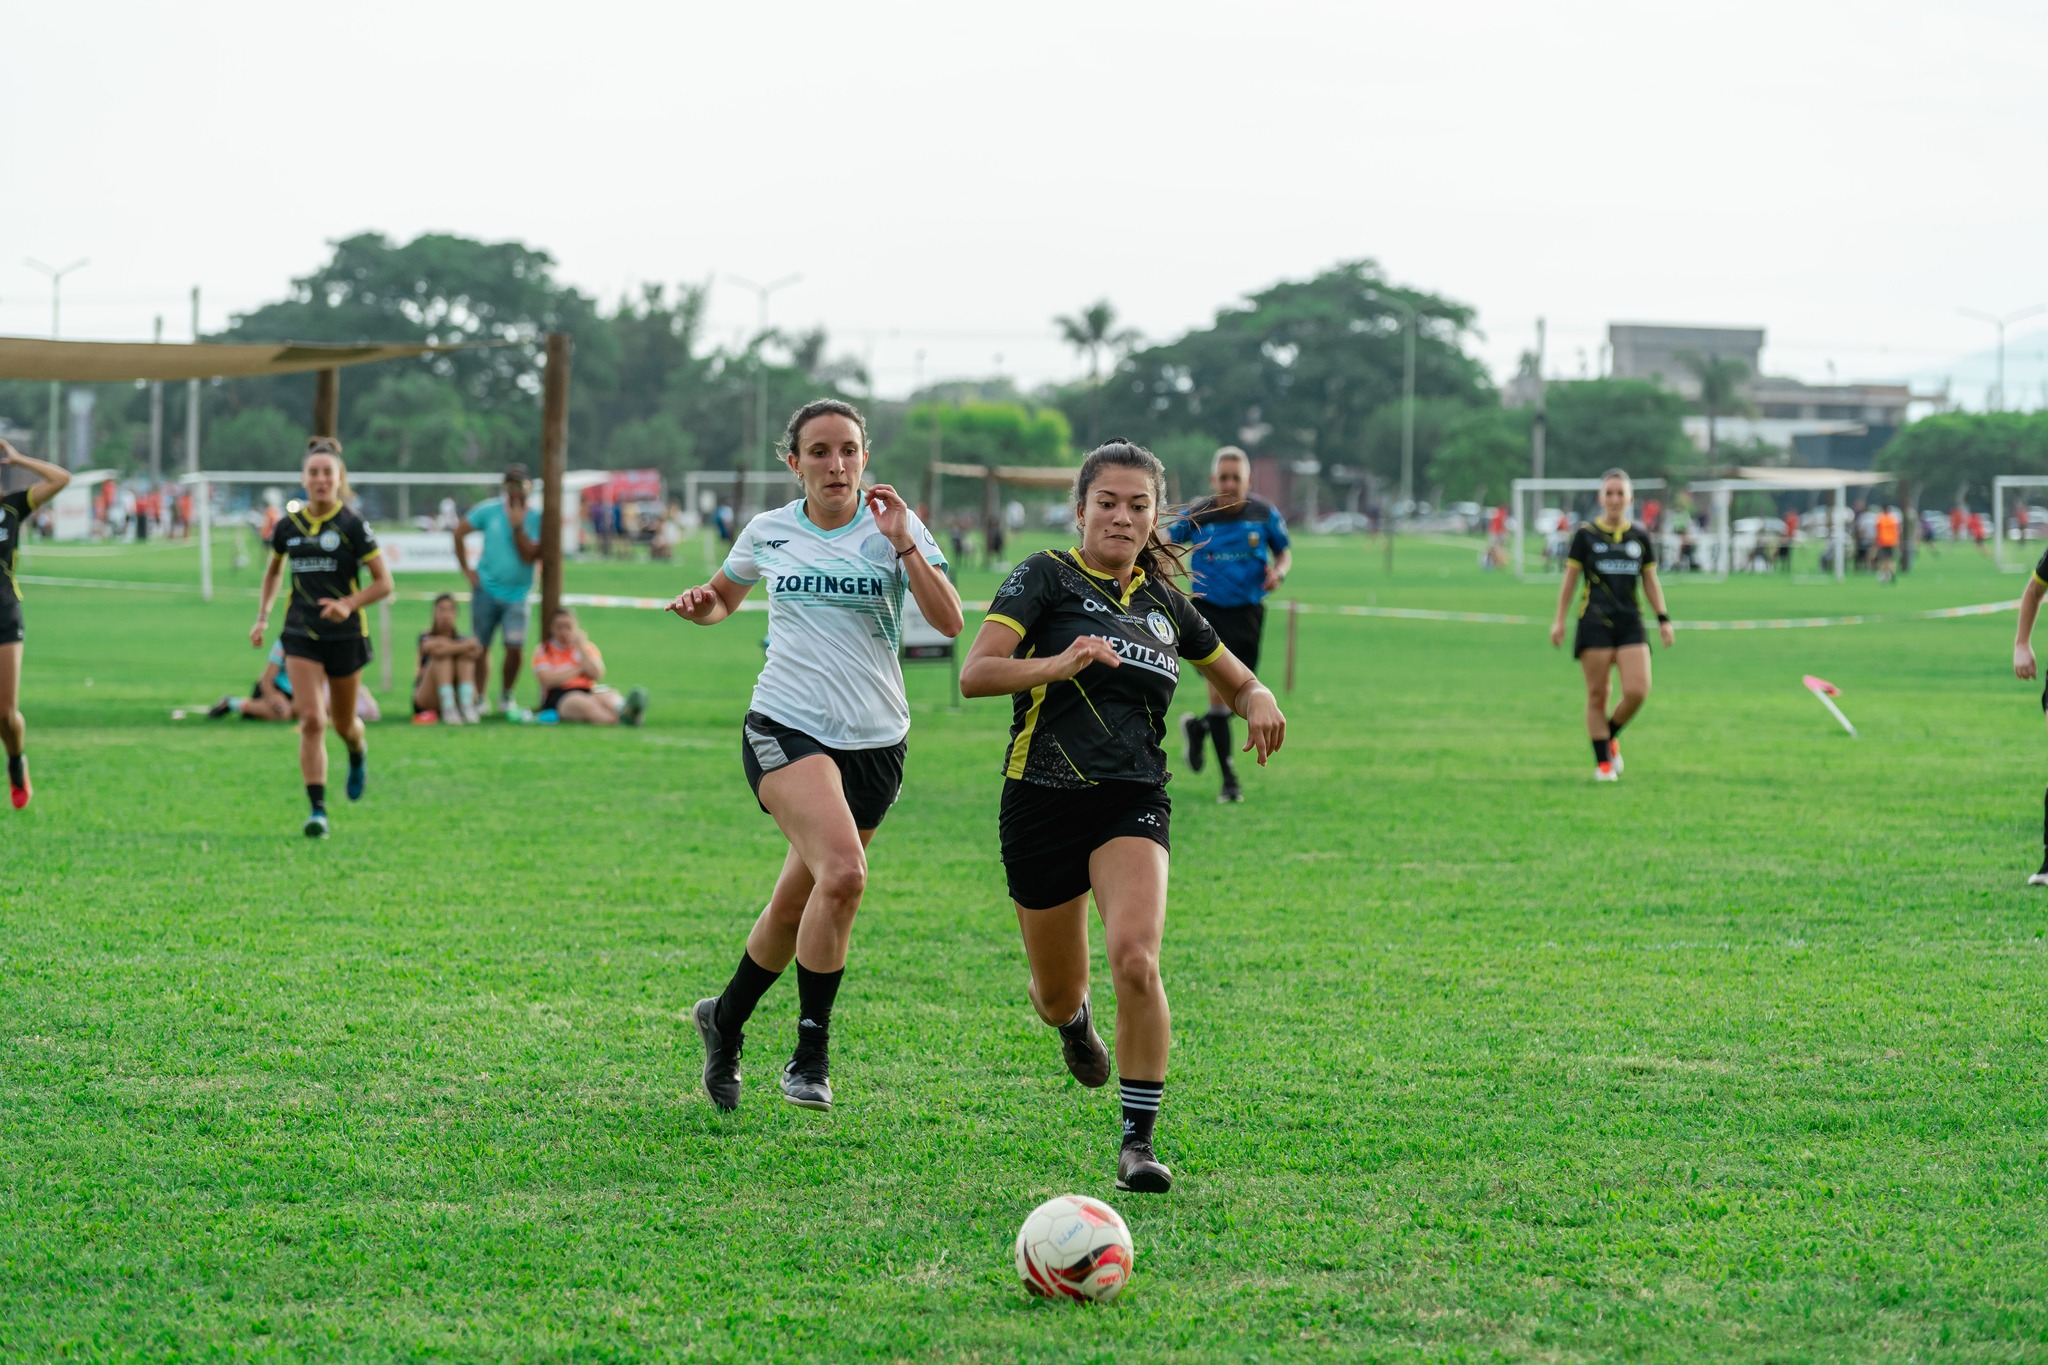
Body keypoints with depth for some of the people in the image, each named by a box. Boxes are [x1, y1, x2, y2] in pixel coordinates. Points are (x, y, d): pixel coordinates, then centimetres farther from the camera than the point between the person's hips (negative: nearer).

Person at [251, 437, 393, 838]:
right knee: (311, 719, -13)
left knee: (343, 724, 11)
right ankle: (317, 810, -12)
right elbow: (274, 571, 22)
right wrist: (262, 617, 15)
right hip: (300, 635, 2)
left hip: (345, 635, -2)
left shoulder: (352, 526, -8)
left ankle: (358, 753, 49)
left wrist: (349, 605, -22)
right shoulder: (289, 525, 3)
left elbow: (384, 582, -6)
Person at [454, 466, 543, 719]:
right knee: (480, 648, 5)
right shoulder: (489, 510, -1)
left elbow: (530, 555, -13)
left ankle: (505, 698, 7)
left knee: (515, 648, -13)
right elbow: (459, 532, 8)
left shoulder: (536, 518, -4)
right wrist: (466, 569, 4)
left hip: (516, 594, -1)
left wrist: (518, 526, -21)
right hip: (486, 590, 1)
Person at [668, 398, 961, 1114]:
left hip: (874, 740, 2)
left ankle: (726, 1019, 36)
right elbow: (723, 595, 25)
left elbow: (949, 622, -10)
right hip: (785, 727, -2)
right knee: (843, 872, -26)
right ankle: (811, 1054, -16)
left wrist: (903, 543, -18)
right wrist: (700, 602, 2)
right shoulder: (767, 533, 5)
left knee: (799, 903, 9)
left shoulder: (894, 526, 1)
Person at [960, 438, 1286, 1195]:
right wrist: (1056, 664, -32)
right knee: (1057, 995, 11)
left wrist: (1260, 703, 2)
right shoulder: (1047, 577, -1)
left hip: (1133, 800, 1)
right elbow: (974, 674, -15)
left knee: (1135, 959, -24)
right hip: (1043, 799, -1)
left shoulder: (1166, 604, 12)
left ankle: (1139, 1140, -15)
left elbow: (1237, 681, 27)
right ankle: (1074, 1019, 51)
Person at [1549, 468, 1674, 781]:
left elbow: (1651, 582, 16)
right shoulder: (1586, 535, 3)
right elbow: (1569, 580, 5)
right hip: (1595, 623, -2)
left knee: (1637, 691, -12)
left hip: (1630, 623, 2)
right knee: (1597, 695, -3)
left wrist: (1663, 619, 8)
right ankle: (1602, 762, 6)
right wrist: (1559, 620, 0)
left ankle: (1610, 737, 15)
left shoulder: (1639, 537, 10)